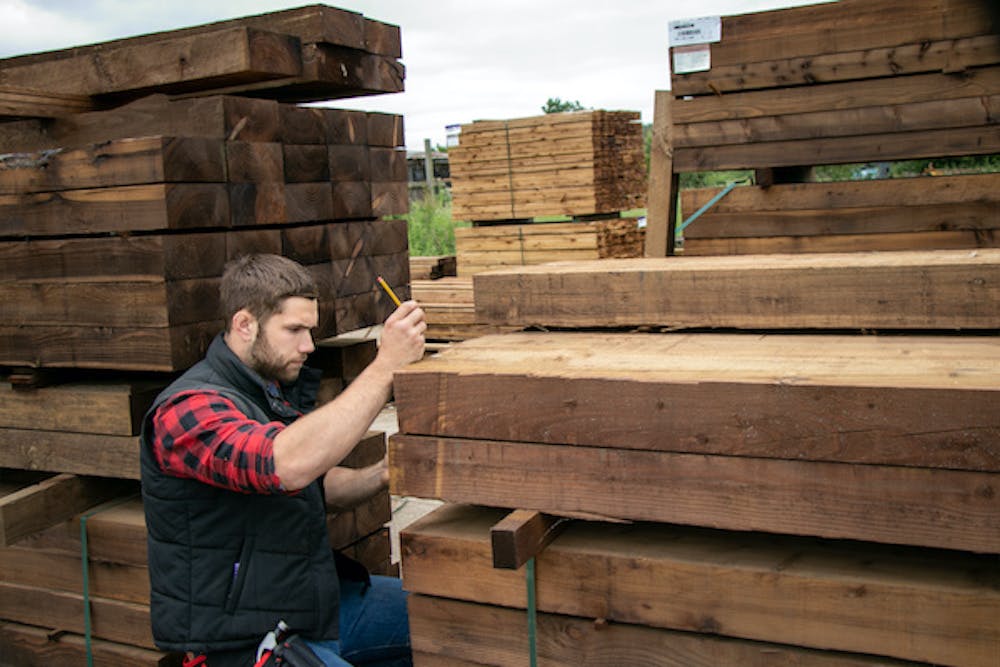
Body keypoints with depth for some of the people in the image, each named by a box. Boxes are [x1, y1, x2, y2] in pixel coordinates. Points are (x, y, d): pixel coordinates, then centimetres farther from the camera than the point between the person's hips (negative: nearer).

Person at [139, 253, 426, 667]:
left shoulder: (279, 390, 9)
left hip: (315, 600, 9)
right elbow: (288, 464, -39)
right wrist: (385, 366, -36)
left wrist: (383, 475, -2)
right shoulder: (189, 408, -20)